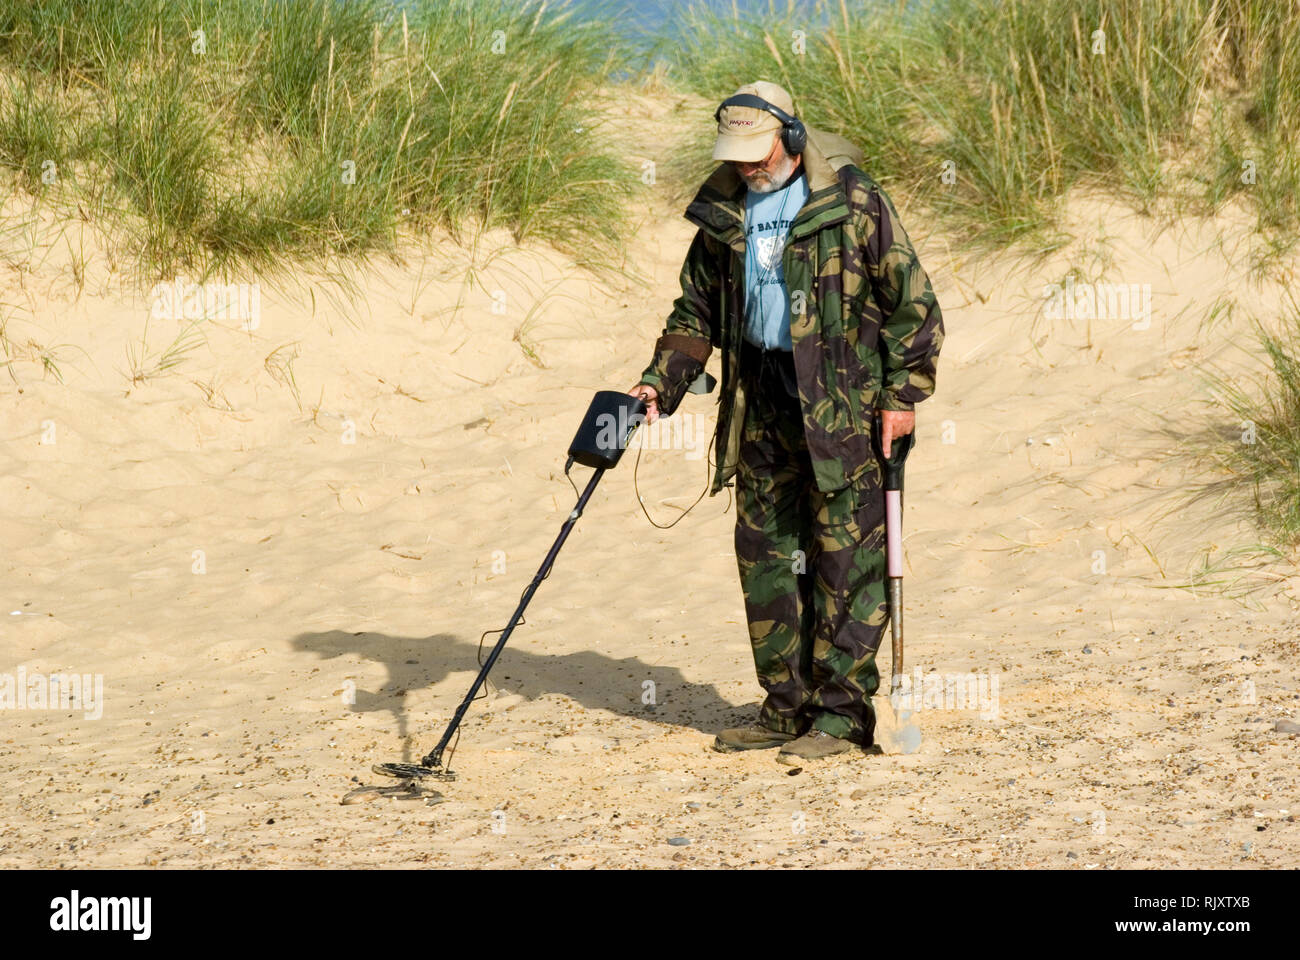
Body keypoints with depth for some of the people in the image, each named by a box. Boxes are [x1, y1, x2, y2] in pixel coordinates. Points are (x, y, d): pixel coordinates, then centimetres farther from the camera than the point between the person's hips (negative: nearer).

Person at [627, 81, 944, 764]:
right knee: (764, 552, 7)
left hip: (842, 406, -6)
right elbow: (696, 313, 18)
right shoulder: (722, 214, 9)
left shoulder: (852, 201, -7)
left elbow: (910, 298, -4)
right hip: (760, 406, 6)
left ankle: (841, 713, -1)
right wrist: (660, 385, 5)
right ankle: (787, 708, 17)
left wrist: (905, 392, -9)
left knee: (845, 554, -5)